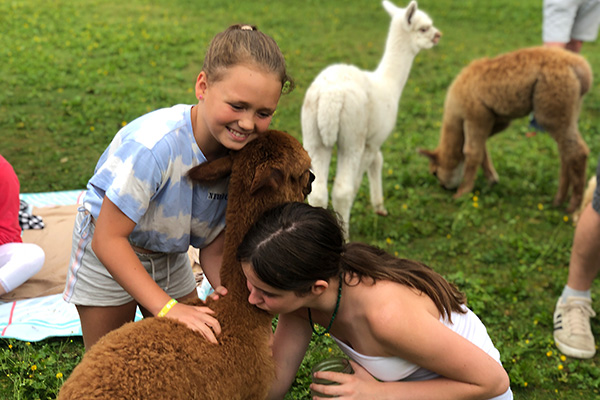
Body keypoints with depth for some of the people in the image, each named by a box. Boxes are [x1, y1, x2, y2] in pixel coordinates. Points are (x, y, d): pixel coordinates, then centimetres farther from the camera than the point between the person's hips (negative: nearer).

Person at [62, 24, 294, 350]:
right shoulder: (154, 145, -39)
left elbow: (212, 249, -12)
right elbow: (108, 239, -32)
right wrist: (168, 307, -35)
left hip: (171, 256, 5)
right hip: (108, 251, -5)